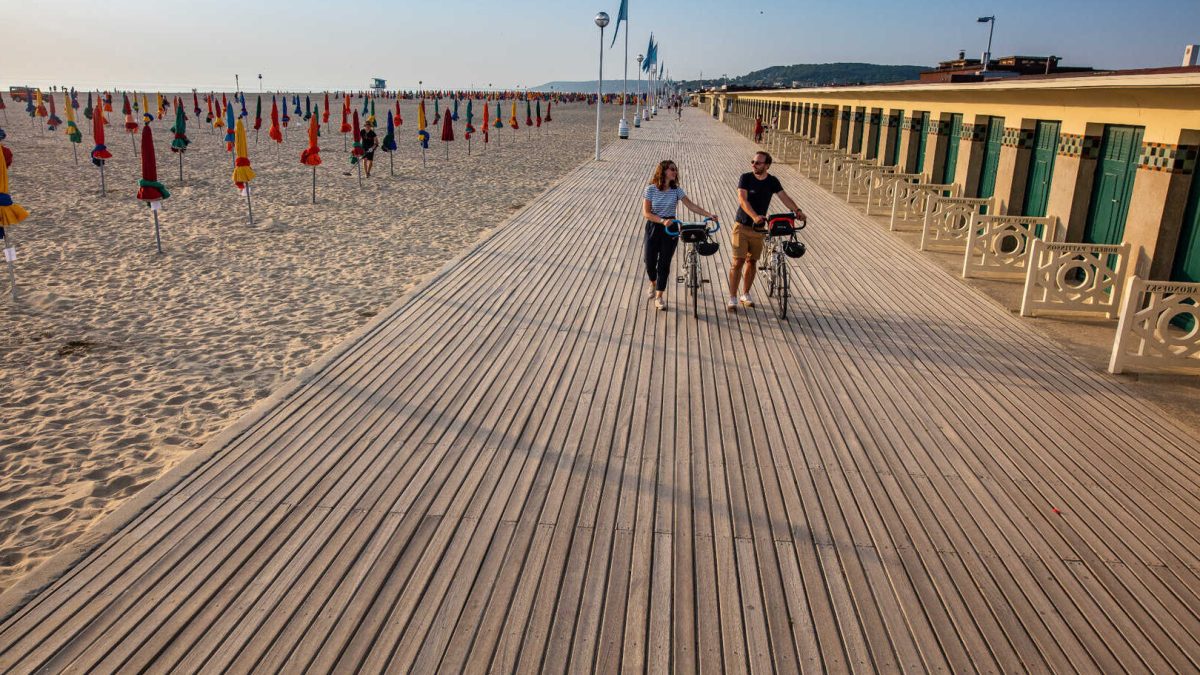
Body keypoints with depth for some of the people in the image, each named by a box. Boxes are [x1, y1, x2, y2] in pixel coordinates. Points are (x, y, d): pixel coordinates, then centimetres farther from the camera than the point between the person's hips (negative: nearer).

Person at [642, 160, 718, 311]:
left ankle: (659, 296, 8)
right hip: (653, 227, -1)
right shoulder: (651, 189, -8)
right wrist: (662, 221, -26)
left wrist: (709, 215, -16)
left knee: (664, 263, -2)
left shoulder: (676, 190, -1)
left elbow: (691, 205, -5)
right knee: (650, 261, 3)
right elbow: (646, 212, -12)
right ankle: (653, 283, 37)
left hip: (670, 228, 1)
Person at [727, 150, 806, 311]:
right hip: (742, 226, -3)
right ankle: (732, 298, -3)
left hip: (759, 228, 3)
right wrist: (755, 216, -38)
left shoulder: (773, 182, 1)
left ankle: (745, 295, 25)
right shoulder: (746, 178, -10)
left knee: (752, 261, 10)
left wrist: (797, 211, -28)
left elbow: (784, 197, -9)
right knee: (738, 261, -8)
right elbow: (742, 200, -22)